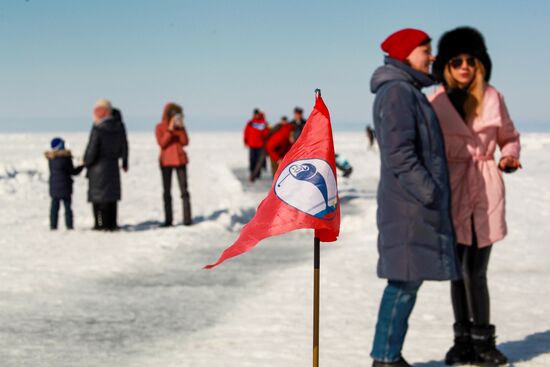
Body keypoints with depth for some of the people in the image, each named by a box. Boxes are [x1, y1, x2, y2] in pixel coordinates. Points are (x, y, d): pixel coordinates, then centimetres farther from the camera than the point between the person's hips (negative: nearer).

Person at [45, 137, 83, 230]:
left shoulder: (50, 159, 3)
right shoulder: (66, 158, -13)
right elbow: (73, 171, -5)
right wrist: (82, 166, 10)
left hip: (53, 187, 4)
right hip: (64, 187, -4)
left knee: (54, 207, 8)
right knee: (67, 206, 3)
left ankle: (53, 225, 6)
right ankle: (69, 225, 2)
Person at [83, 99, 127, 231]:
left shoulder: (97, 129, -17)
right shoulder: (118, 128, 3)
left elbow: (92, 150, -14)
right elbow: (122, 149, 10)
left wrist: (86, 162, 2)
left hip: (98, 167, -6)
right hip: (113, 166, 6)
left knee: (99, 197, 0)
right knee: (112, 196, 13)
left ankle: (102, 224, 1)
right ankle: (112, 223, 16)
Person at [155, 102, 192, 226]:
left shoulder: (180, 126, 7)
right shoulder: (160, 127, 0)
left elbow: (185, 142, -1)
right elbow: (162, 143, -11)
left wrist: (181, 129, -11)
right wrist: (170, 130, -18)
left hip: (180, 159, 1)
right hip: (166, 160, -1)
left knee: (184, 189, -5)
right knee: (167, 191, 3)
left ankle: (187, 219, -6)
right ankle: (168, 219, 6)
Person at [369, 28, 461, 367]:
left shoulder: (407, 92, 19)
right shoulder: (397, 91, -13)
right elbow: (399, 154, -21)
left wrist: (433, 192, 20)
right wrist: (429, 194, -20)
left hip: (416, 202, 10)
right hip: (411, 203, -10)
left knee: (408, 279, 10)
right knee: (406, 279, -8)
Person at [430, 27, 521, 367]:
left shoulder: (493, 97, 4)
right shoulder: (437, 102, -1)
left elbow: (509, 137, 17)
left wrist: (509, 157, -3)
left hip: (486, 190, 0)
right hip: (453, 191, 0)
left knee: (475, 271, -4)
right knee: (459, 270, 6)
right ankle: (465, 339, 18)